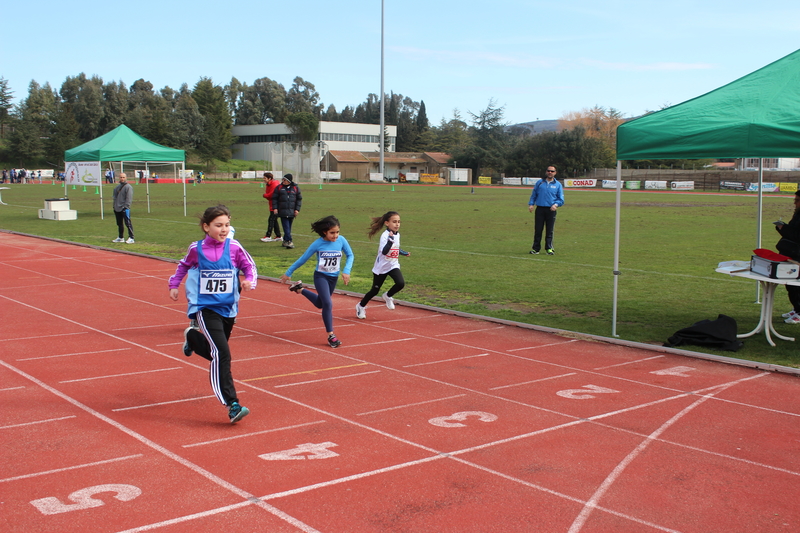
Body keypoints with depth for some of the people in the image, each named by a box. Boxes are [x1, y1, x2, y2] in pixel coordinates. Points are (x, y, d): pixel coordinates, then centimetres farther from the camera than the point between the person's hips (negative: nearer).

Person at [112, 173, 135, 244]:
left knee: (128, 223, -10)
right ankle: (120, 238, 24)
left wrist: (126, 207, -18)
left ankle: (131, 238, -10)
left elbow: (129, 198, -13)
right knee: (119, 224, 15)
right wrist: (114, 206, 14)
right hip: (117, 209, 8)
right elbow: (115, 197, 22)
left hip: (124, 209, -8)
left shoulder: (128, 187, -6)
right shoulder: (117, 187, 17)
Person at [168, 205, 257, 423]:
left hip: (228, 309, 4)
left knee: (216, 352, 21)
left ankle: (192, 336, 53)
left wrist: (249, 280, -13)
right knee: (221, 354, -19)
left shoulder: (234, 247, -4)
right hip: (205, 308, -3)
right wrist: (174, 285, 16)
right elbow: (184, 265, 17)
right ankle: (232, 405, -16)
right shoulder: (197, 249, -4)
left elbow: (250, 266, 6)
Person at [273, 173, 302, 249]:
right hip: (282, 211, -1)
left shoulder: (296, 188, 5)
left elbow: (299, 199, 8)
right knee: (286, 227, -10)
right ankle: (289, 241, -14)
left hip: (292, 211, 2)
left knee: (289, 227, 8)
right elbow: (274, 198, 7)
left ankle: (285, 241, 18)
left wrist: (297, 209, 0)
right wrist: (275, 208, -3)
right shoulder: (279, 187, 4)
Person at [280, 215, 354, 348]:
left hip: (333, 278, 4)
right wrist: (288, 273, 1)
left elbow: (350, 255, 2)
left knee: (319, 304, 21)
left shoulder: (341, 240, -12)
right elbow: (303, 259, -7)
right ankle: (331, 336, -9)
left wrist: (346, 271, -15)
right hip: (320, 276, -4)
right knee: (328, 304, -19)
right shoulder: (318, 244, -17)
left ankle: (299, 288, 45)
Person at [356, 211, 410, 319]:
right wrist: (390, 240, -45)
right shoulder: (385, 235, -20)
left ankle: (387, 296, 9)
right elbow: (384, 251, -36)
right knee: (375, 290, 6)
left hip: (393, 266, 5)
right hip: (381, 267, -5)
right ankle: (361, 306, 31)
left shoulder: (397, 234, 3)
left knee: (401, 283, -21)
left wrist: (403, 253, 14)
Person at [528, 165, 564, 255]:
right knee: (538, 230, 1)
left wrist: (556, 204, -13)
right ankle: (536, 248, 8)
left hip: (551, 210, -1)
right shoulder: (539, 183, 12)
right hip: (540, 209, 1)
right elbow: (534, 195, 14)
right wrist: (531, 204, -1)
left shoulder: (558, 185, 8)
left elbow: (561, 199, 7)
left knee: (550, 231, -1)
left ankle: (549, 248, 6)